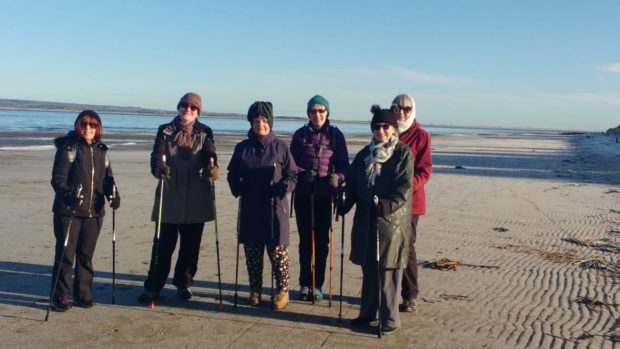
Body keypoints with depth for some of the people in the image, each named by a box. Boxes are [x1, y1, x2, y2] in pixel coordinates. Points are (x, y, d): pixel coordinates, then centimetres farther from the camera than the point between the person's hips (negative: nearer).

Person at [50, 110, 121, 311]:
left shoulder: (101, 151, 9)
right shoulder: (68, 148, -6)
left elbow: (107, 178, 12)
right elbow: (58, 178, -12)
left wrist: (113, 194, -7)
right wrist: (67, 195, -31)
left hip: (94, 212, 4)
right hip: (69, 211, -4)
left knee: (86, 255, 11)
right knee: (66, 254, 1)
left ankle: (83, 294, 22)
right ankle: (60, 297, 12)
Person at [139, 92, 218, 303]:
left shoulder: (204, 133, 9)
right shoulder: (165, 131, 7)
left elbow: (209, 153, -7)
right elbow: (157, 155, -6)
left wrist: (211, 165, -30)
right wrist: (159, 167, -29)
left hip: (196, 199, 1)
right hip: (170, 196, -1)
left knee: (191, 245, 8)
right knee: (163, 244, 0)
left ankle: (184, 284, 23)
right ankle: (153, 287, 8)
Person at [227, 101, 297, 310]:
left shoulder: (280, 147, 1)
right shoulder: (242, 148, 7)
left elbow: (292, 173, 5)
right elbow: (232, 174, 13)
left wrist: (285, 185, -15)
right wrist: (237, 186, -7)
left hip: (275, 206, -2)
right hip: (250, 208, 3)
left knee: (278, 250, -1)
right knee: (252, 251, 8)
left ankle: (283, 291, 13)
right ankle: (255, 290, 23)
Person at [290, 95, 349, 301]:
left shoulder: (336, 135, 3)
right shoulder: (301, 134, 4)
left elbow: (344, 164, 2)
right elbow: (291, 162, 4)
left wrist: (338, 177, -19)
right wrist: (303, 174, -15)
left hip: (326, 195, 0)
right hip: (303, 194, 1)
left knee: (321, 240, 4)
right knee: (305, 239, 5)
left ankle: (317, 285, 15)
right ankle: (305, 284, 16)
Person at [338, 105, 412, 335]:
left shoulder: (403, 153, -3)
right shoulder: (365, 154, 12)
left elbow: (405, 186, -12)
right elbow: (353, 183, 10)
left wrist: (389, 205, -26)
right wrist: (345, 204, -5)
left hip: (392, 220, -5)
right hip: (366, 220, 5)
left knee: (389, 271, -1)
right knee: (368, 269, 14)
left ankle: (390, 320, 10)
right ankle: (367, 313, 27)